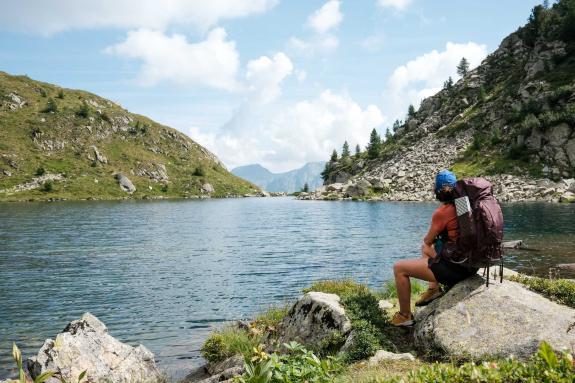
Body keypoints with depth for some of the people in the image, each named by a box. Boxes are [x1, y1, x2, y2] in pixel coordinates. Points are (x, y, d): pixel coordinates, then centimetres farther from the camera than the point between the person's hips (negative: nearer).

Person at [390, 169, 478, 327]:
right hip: (469, 263, 9)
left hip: (453, 268, -9)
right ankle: (434, 289, 27)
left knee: (399, 268, -1)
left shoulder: (442, 212, -21)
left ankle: (405, 316, 10)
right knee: (426, 248, 32)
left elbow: (428, 240, -5)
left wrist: (427, 239, 17)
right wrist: (430, 239, 16)